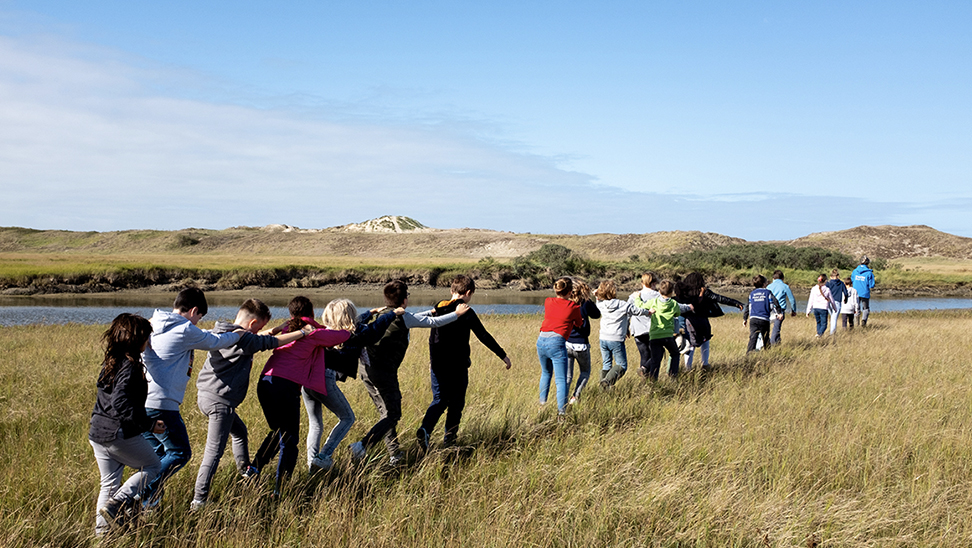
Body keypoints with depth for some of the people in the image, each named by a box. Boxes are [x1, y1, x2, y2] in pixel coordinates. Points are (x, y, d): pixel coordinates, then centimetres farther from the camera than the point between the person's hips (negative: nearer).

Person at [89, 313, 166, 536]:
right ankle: (116, 505, -4)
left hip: (97, 432, 8)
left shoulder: (110, 362, 10)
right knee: (153, 467, 10)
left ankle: (102, 528, 14)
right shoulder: (130, 367, -17)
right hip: (121, 434, -8)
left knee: (109, 484, 15)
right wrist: (149, 424, -23)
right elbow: (120, 402, -26)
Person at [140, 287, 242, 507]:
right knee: (179, 453, 3)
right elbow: (215, 342, 4)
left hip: (141, 402, 9)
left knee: (156, 452, 19)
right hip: (161, 404, -9)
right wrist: (238, 334, 22)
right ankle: (143, 495, -6)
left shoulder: (154, 326, 15)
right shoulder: (185, 331, -9)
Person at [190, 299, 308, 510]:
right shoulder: (244, 339, -15)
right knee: (214, 451, -8)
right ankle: (198, 501, -9)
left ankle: (246, 470, 46)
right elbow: (272, 342, -9)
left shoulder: (220, 332, 11)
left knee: (239, 430, 30)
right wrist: (302, 333, 1)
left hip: (205, 395, 10)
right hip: (220, 401, -10)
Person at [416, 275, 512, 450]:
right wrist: (503, 355, -1)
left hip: (437, 364, 5)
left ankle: (425, 429, -14)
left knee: (439, 400, 9)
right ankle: (449, 437, 15)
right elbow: (484, 336, -9)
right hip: (457, 366, -5)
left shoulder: (438, 308, 6)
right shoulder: (466, 313, -11)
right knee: (456, 403, 11)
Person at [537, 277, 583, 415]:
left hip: (541, 340, 5)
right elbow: (578, 324, 18)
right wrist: (581, 320, 41)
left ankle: (542, 403, 29)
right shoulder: (573, 306, 1)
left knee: (546, 373, 27)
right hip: (556, 342, -5)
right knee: (561, 380, -3)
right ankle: (561, 411, -10)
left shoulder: (548, 301, 10)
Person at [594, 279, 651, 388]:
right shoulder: (623, 305, -11)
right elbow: (638, 311, 4)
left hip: (603, 339, 5)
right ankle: (607, 381, -20)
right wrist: (648, 313, 22)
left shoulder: (601, 304, -1)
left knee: (606, 364, 16)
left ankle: (603, 385, 10)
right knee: (622, 365, 2)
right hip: (616, 340, -5)